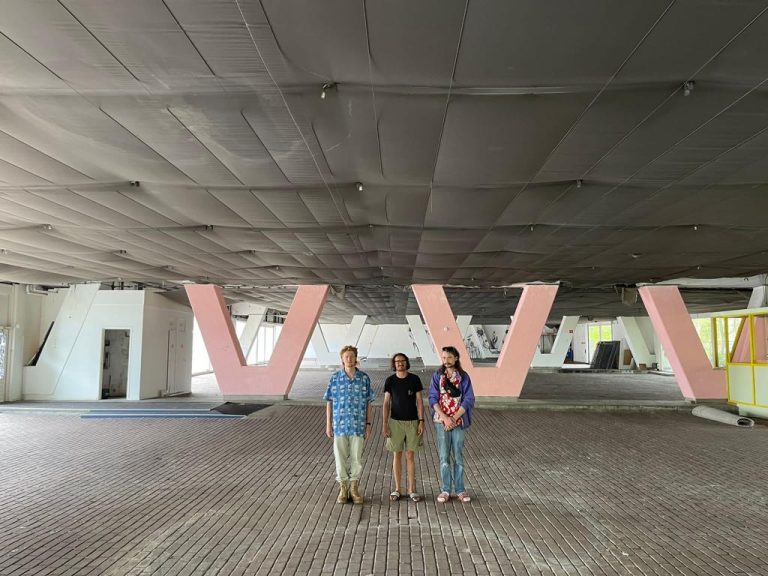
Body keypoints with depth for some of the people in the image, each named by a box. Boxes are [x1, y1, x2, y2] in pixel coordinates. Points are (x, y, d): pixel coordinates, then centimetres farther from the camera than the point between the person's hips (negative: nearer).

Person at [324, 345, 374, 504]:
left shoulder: (364, 378, 0)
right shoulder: (335, 378, -1)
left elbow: (368, 403, 4)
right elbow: (329, 402, 3)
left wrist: (368, 424, 1)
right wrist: (328, 425, 0)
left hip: (358, 425, 0)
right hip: (340, 425, 0)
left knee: (356, 458, 7)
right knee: (340, 457, 7)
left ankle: (354, 488, 22)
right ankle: (343, 488, 21)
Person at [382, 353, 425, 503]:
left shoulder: (415, 379, -1)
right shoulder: (390, 381, 0)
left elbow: (419, 401, 1)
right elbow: (386, 403, 1)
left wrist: (421, 421, -6)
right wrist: (385, 424, -5)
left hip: (412, 422, 0)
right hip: (396, 422, 0)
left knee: (410, 456, 4)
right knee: (397, 455, 6)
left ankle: (412, 490, 12)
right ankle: (397, 489, 16)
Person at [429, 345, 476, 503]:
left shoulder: (463, 377, -1)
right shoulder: (437, 376, 2)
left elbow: (469, 400, -6)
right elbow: (433, 399, -3)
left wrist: (453, 418, -12)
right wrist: (445, 418, -14)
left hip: (459, 421, 0)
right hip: (441, 421, 1)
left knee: (458, 456, 6)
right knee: (444, 457, 4)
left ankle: (460, 490, 16)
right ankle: (445, 490, 12)